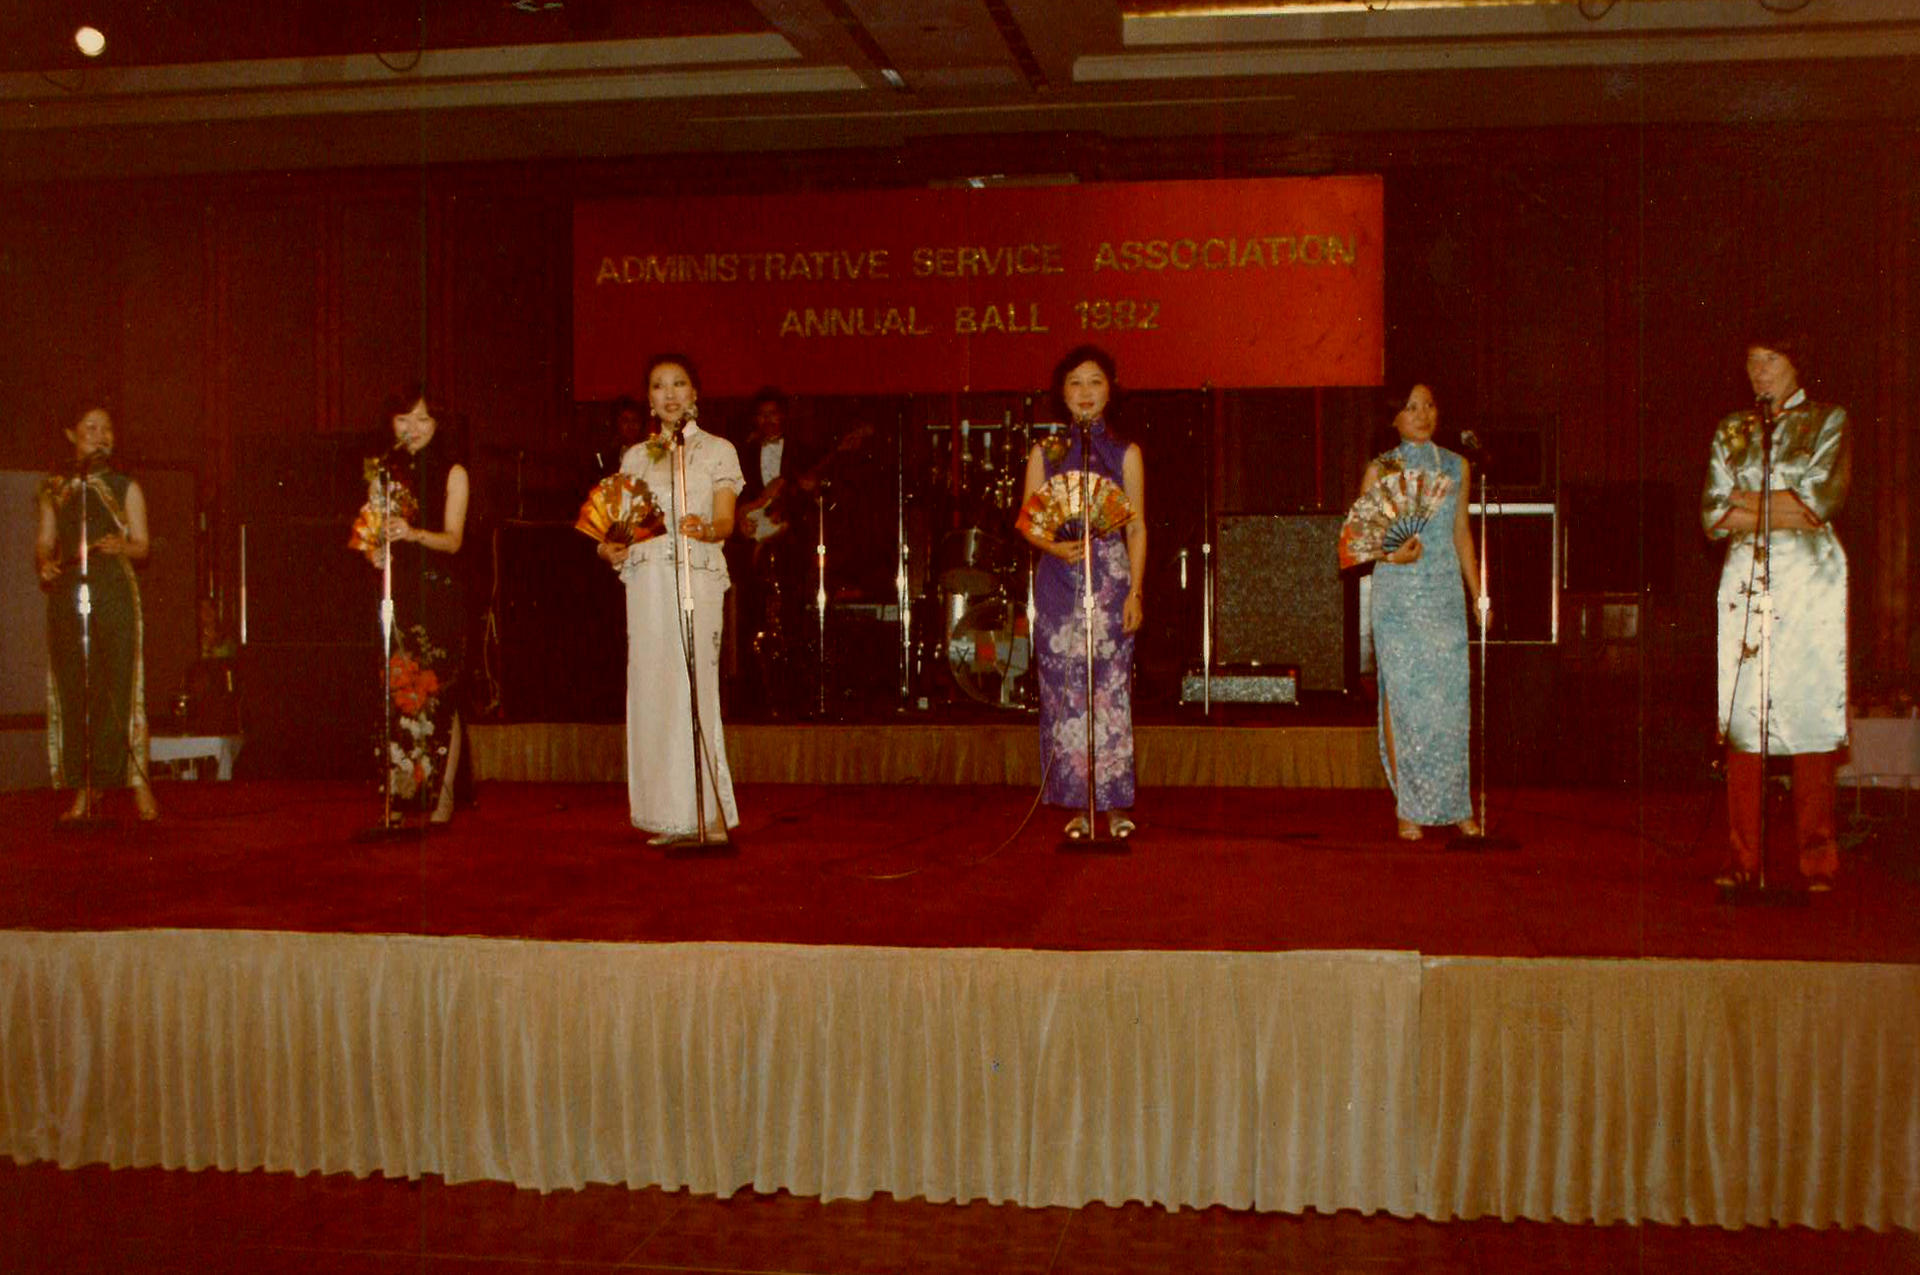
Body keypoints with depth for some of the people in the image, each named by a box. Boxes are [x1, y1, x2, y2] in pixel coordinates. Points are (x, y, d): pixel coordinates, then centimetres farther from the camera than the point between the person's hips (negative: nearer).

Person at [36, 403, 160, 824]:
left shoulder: (125, 488, 10)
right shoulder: (55, 488, 16)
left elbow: (142, 547, 7)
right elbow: (44, 543, 18)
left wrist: (122, 546, -14)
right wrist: (44, 564, -4)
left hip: (114, 591, -2)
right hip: (67, 592, 2)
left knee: (119, 686, -10)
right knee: (72, 691, -1)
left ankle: (137, 781, -8)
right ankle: (82, 792, 3)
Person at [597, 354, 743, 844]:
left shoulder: (718, 450, 9)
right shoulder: (635, 457, 18)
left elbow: (726, 521, -2)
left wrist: (707, 529, -25)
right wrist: (611, 549, -6)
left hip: (698, 574, -3)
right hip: (647, 578, 3)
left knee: (696, 689, -12)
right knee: (653, 689, -1)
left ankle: (712, 814, -9)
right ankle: (672, 819, 4)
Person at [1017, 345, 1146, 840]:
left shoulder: (1125, 453, 8)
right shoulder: (1045, 453, 10)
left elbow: (1137, 528, 6)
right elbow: (1026, 520, 8)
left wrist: (1135, 591, -3)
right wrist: (1054, 545, -13)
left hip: (1110, 580, -1)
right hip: (1059, 581, 1)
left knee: (1111, 688, -5)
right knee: (1064, 691, -2)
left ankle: (1114, 803, 0)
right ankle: (1077, 804, 3)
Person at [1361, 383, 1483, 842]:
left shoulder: (1457, 467, 12)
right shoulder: (1381, 469, 1)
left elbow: (1462, 532, 17)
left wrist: (1479, 594, 15)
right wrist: (1391, 554, -19)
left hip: (1445, 593, 3)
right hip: (1397, 594, -3)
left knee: (1451, 697, 1)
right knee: (1402, 695, -5)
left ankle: (1457, 806, 9)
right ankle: (1408, 809, 2)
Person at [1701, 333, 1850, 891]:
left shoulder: (1828, 420, 9)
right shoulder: (1731, 431, 16)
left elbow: (1823, 498, -6)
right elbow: (1713, 514, 6)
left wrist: (1746, 499, -1)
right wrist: (1786, 510, -5)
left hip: (1810, 578, -2)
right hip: (1745, 578, 2)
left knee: (1811, 708, -7)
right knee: (1742, 713, -4)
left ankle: (1818, 860, -2)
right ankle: (1745, 858, 0)